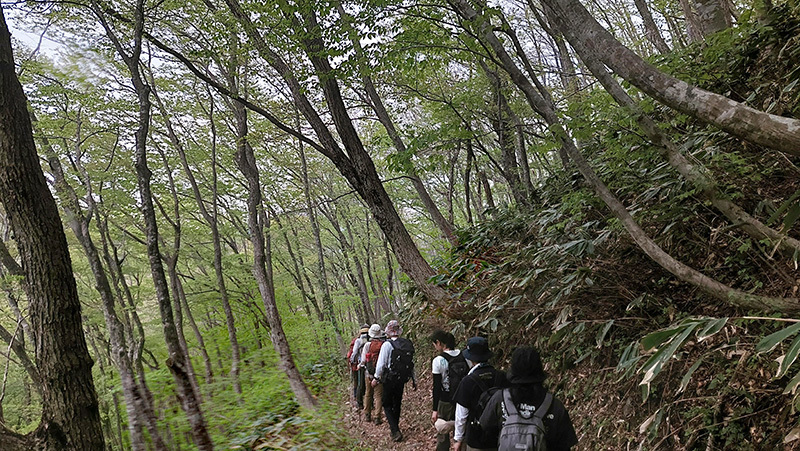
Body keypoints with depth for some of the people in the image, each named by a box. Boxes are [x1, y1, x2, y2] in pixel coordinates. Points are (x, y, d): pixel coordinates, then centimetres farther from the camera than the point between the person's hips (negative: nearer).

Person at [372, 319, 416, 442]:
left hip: (390, 380, -5)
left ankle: (395, 431, -6)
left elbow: (381, 364, -15)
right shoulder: (408, 344, 0)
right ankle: (395, 428, 32)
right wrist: (414, 379, 16)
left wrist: (376, 378, -2)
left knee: (387, 405, 6)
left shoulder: (387, 345, -17)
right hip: (402, 380, 5)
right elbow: (411, 363, 7)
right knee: (397, 404, 20)